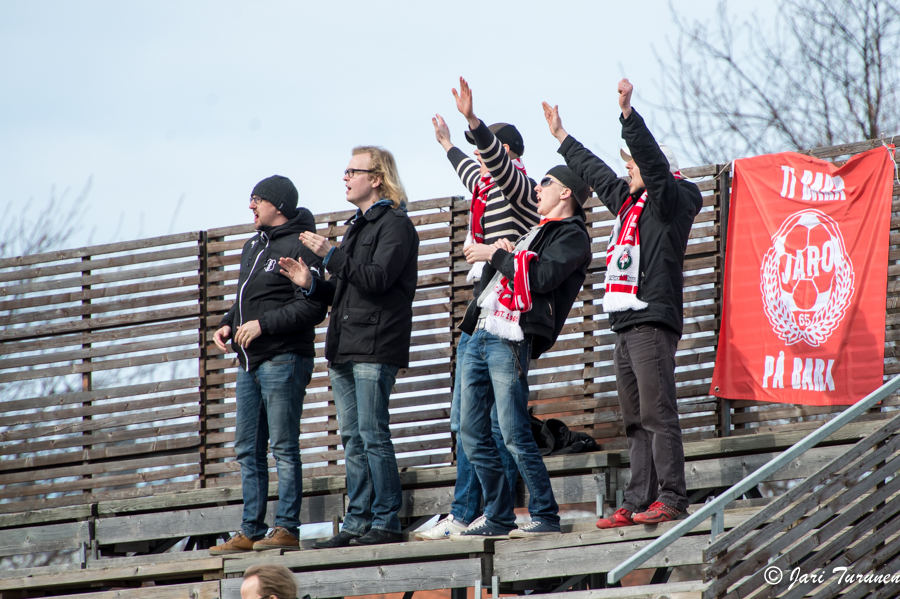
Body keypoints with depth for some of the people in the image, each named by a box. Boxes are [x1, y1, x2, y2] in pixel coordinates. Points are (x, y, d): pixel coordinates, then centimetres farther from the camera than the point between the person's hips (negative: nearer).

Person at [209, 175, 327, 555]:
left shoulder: (299, 248, -9)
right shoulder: (253, 247, 20)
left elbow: (312, 307, -17)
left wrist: (263, 324, -20)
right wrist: (228, 323, 9)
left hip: (283, 360, -9)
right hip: (250, 362, 9)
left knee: (283, 447, -7)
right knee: (248, 450, 8)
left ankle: (287, 528, -6)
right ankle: (251, 531, 10)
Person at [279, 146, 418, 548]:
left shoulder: (395, 225, -6)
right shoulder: (358, 226, 23)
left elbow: (376, 279, -19)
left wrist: (330, 255, -17)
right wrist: (312, 284, 9)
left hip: (375, 348, -9)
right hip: (346, 349, 9)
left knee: (372, 435, -10)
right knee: (353, 439, 7)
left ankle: (386, 522, -8)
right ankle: (358, 523, 9)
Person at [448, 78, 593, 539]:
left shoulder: (572, 237, -3)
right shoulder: (540, 227, 22)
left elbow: (539, 277, -21)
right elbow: (500, 169, 29)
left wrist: (497, 255, -9)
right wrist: (471, 121, 28)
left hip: (510, 340, -9)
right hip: (480, 334, 9)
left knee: (515, 436, -12)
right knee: (472, 434, 7)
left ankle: (545, 516, -6)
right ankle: (499, 518, 11)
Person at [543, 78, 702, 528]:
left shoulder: (671, 200, -2)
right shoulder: (627, 200, 23)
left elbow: (653, 161, -18)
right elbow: (593, 172, 37)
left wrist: (628, 113, -26)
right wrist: (561, 137, 46)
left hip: (654, 318, -9)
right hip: (626, 322, 9)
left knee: (657, 412, -13)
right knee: (635, 419, 6)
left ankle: (671, 499, -16)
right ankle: (638, 502, 6)